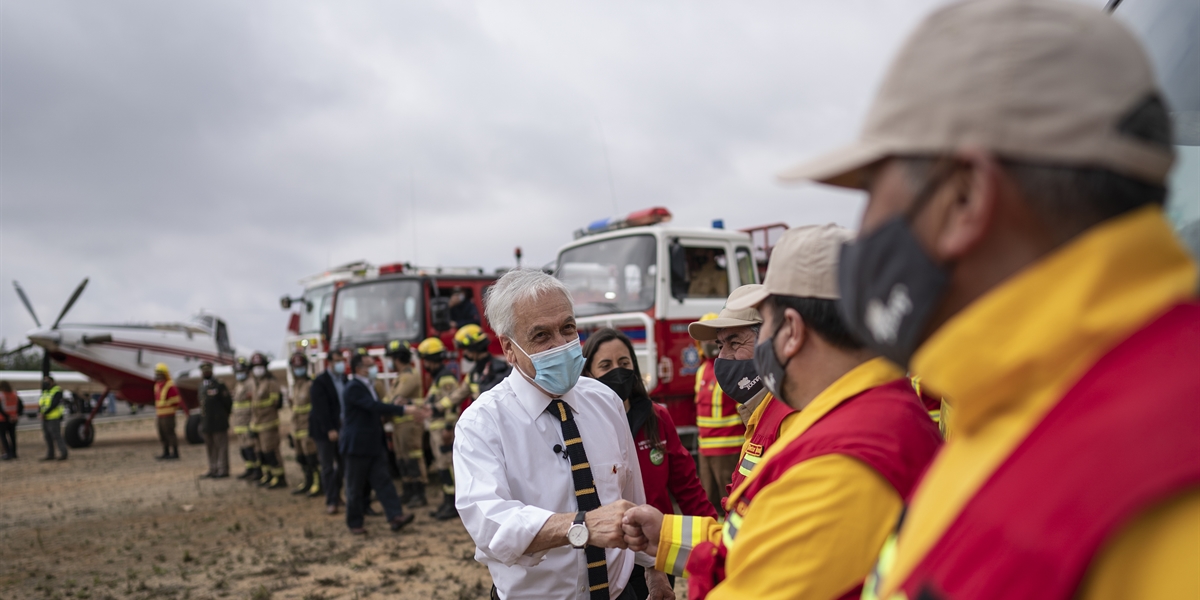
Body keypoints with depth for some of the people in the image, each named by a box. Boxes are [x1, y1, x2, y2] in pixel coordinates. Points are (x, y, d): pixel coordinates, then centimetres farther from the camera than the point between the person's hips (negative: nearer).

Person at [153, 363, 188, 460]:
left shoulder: (170, 386, -14)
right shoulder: (157, 386, 13)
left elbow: (179, 400, -13)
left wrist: (185, 412, -12)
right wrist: (156, 415, 21)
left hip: (168, 415, -9)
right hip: (160, 415, 9)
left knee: (170, 434, -6)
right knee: (162, 435, 12)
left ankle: (175, 454, 0)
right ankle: (166, 453, 20)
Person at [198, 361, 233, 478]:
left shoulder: (218, 384, -10)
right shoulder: (202, 386, 13)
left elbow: (228, 401, -9)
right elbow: (203, 403, 17)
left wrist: (225, 415, 0)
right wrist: (203, 419, 13)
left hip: (219, 423, -8)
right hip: (207, 423, 8)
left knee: (221, 446, -3)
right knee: (210, 447, 13)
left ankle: (223, 470, 1)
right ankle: (213, 469, 20)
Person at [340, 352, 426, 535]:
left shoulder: (368, 386, 13)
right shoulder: (353, 387, -16)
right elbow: (375, 406, -28)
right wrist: (404, 409, -31)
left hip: (374, 443, 8)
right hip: (358, 444, -8)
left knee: (382, 481, -1)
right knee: (356, 486, 3)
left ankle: (395, 516, -7)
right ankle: (354, 523, 14)